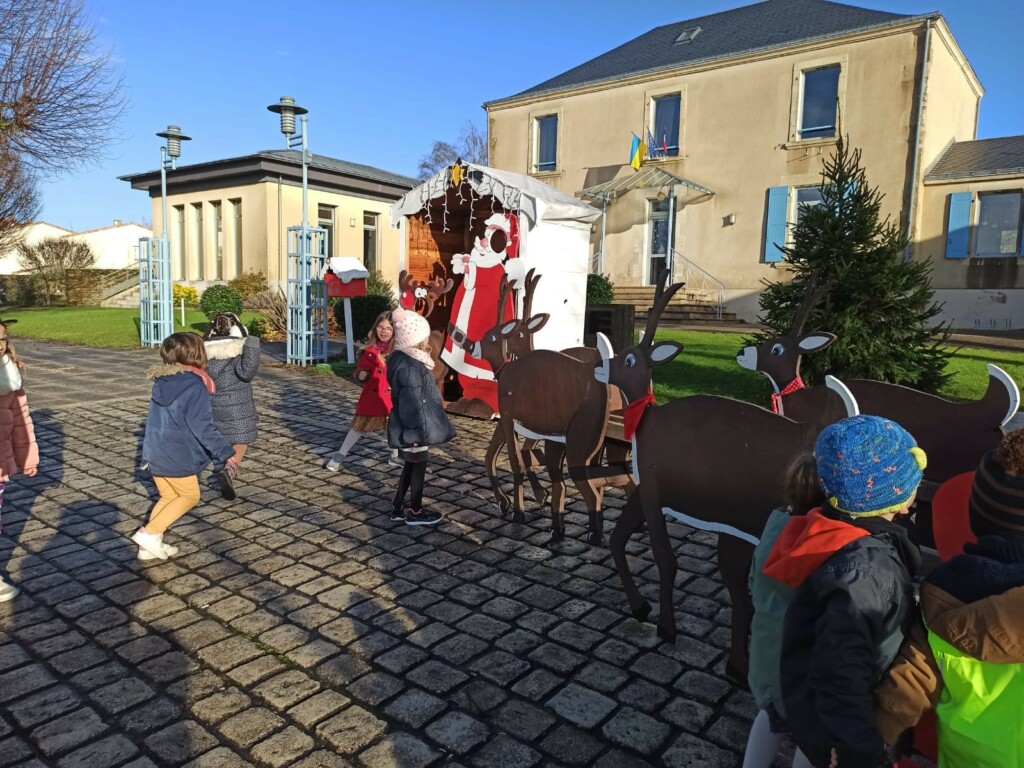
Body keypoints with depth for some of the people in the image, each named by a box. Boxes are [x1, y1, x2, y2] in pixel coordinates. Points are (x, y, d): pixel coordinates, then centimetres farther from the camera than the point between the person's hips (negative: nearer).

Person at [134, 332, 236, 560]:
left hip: (155, 452, 8)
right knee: (189, 496, 10)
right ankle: (150, 532, 0)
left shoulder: (162, 381, 6)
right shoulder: (195, 387, -19)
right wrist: (225, 451, -18)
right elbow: (202, 427, -21)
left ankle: (149, 545, 20)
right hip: (176, 456, -8)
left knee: (168, 496, 20)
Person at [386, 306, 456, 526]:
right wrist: (416, 431, -20)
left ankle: (398, 507, 29)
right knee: (418, 466, 6)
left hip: (411, 426, 9)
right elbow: (412, 404, -24)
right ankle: (415, 512, 20)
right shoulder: (409, 366, -25)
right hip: (413, 428, -9)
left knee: (411, 465, 19)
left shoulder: (403, 359, 7)